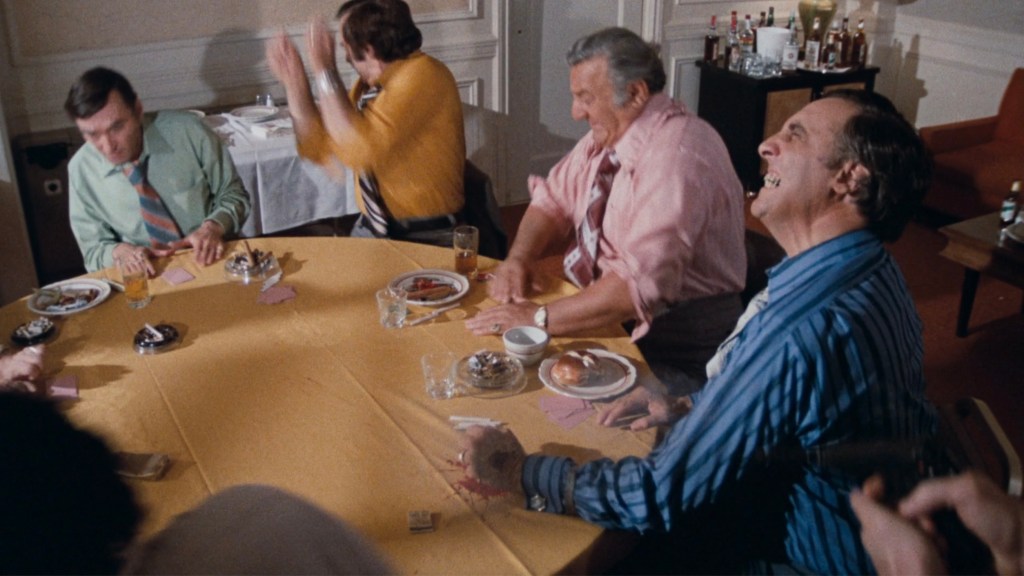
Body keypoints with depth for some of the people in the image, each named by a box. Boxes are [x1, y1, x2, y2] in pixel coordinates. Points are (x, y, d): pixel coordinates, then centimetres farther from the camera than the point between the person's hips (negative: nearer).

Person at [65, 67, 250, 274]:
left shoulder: (188, 131, -13)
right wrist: (119, 251, -17)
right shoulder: (80, 169, -7)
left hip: (212, 265, -2)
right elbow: (94, 252, 5)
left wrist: (213, 227, -19)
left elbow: (233, 195, 1)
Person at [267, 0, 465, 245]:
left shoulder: (422, 75, -18)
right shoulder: (369, 83, 7)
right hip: (371, 227, 7)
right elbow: (322, 150, 11)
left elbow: (361, 150, -28)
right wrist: (294, 81, 2)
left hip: (425, 239, -7)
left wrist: (325, 71, -21)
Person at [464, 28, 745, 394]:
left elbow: (640, 284, -32)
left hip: (673, 348, -7)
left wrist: (539, 319, -28)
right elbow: (554, 198, 12)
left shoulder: (676, 156, -25)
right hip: (605, 312, 8)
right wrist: (519, 257, -7)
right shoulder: (611, 131, 3)